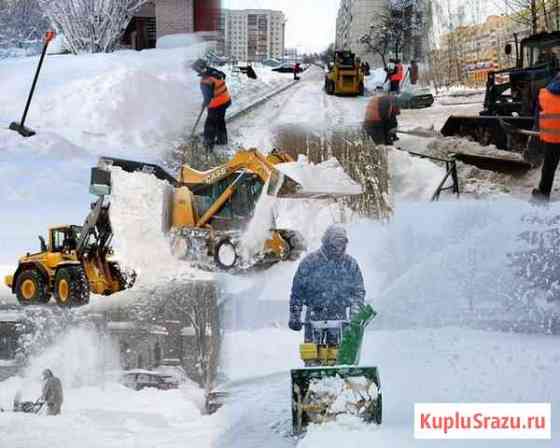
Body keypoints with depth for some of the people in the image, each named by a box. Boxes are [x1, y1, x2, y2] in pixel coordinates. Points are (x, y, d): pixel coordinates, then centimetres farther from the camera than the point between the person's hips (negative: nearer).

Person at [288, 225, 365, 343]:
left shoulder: (350, 264, 2)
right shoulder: (309, 262, -4)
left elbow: (359, 291, 8)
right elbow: (297, 291, 1)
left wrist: (355, 314, -5)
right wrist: (294, 317, 0)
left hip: (339, 316, 1)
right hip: (314, 316, -1)